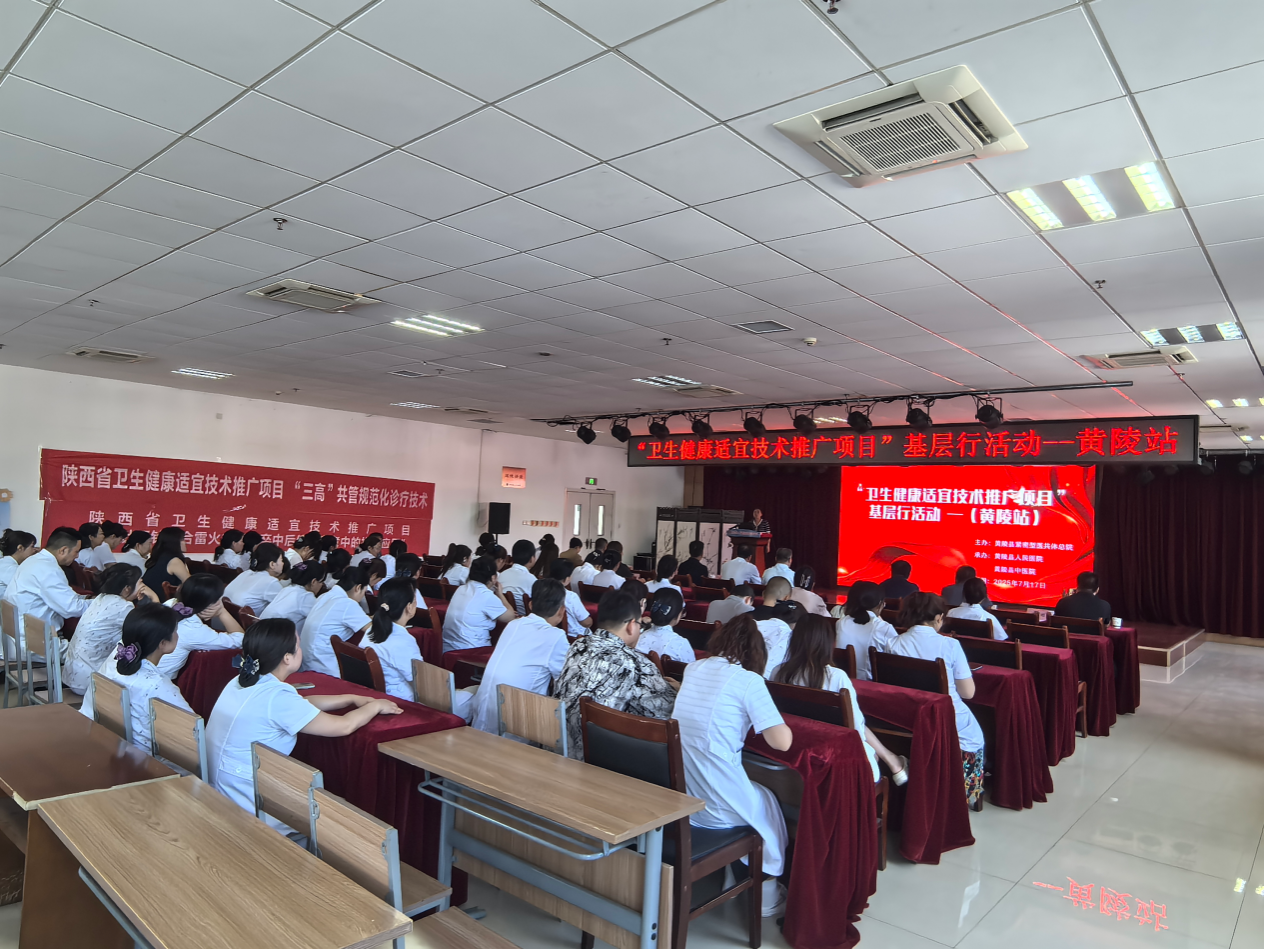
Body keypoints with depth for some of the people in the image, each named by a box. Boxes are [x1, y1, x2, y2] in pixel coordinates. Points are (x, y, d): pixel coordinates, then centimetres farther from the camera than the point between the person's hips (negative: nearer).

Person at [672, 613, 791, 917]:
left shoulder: (693, 669, 7)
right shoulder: (748, 680, -12)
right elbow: (781, 741, -14)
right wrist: (783, 726, 6)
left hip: (674, 798, 6)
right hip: (716, 804, -6)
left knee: (754, 792, 34)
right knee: (768, 803, 28)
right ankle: (767, 894, 39)